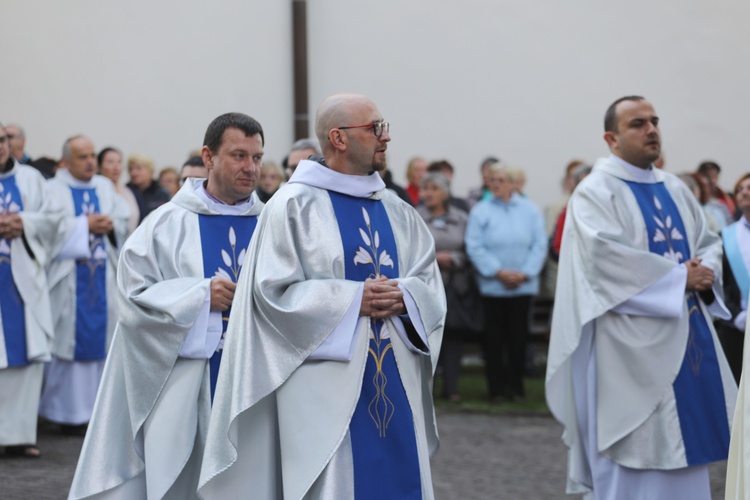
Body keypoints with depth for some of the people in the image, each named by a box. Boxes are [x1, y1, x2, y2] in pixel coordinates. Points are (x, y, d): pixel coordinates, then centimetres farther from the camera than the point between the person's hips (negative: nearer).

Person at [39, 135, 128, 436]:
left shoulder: (105, 187, 15)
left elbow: (124, 222, 14)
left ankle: (98, 407, 10)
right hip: (69, 279, -5)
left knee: (100, 339, 3)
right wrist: (86, 225, -13)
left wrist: (110, 225, -7)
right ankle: (69, 412, 1)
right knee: (69, 341, -4)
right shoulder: (53, 190, -1)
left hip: (102, 278, 5)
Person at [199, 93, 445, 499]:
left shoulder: (396, 210, 13)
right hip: (326, 388, -6)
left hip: (395, 386, 6)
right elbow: (273, 290, -11)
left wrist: (404, 296, -11)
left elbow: (429, 282, 12)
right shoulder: (292, 206, -5)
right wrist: (353, 298, -16)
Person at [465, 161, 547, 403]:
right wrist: (499, 272, -13)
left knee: (518, 335, 5)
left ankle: (516, 385, 15)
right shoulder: (480, 211, 1)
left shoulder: (530, 210, 4)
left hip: (523, 284, 1)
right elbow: (474, 247, -6)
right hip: (492, 284, -1)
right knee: (494, 336, 3)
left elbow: (540, 245, -1)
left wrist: (525, 273, -12)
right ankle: (496, 387, 10)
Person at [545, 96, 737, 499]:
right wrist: (680, 277, -17)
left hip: (686, 336, 7)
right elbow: (606, 256, -21)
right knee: (633, 462, -5)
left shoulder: (675, 189, 15)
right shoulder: (595, 192, -8)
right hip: (631, 346, -7)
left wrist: (704, 273, -10)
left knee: (682, 447, 9)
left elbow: (709, 243, 15)